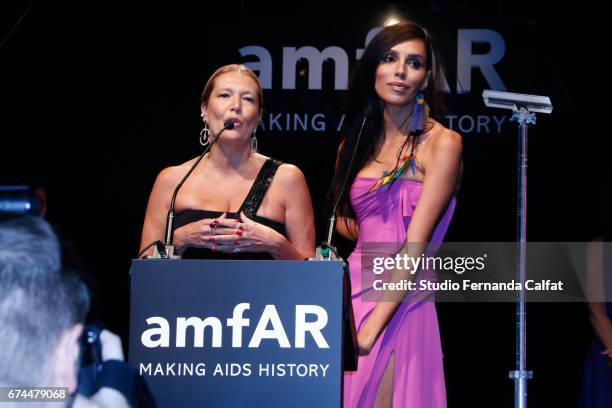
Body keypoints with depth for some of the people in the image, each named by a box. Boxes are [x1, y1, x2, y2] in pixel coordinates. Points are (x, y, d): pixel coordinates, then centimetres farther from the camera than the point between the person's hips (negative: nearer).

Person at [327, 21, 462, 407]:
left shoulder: (442, 143, -7)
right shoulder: (358, 142, 11)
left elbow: (415, 245, -14)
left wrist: (370, 329, -20)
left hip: (400, 304, -5)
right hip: (353, 289, 5)